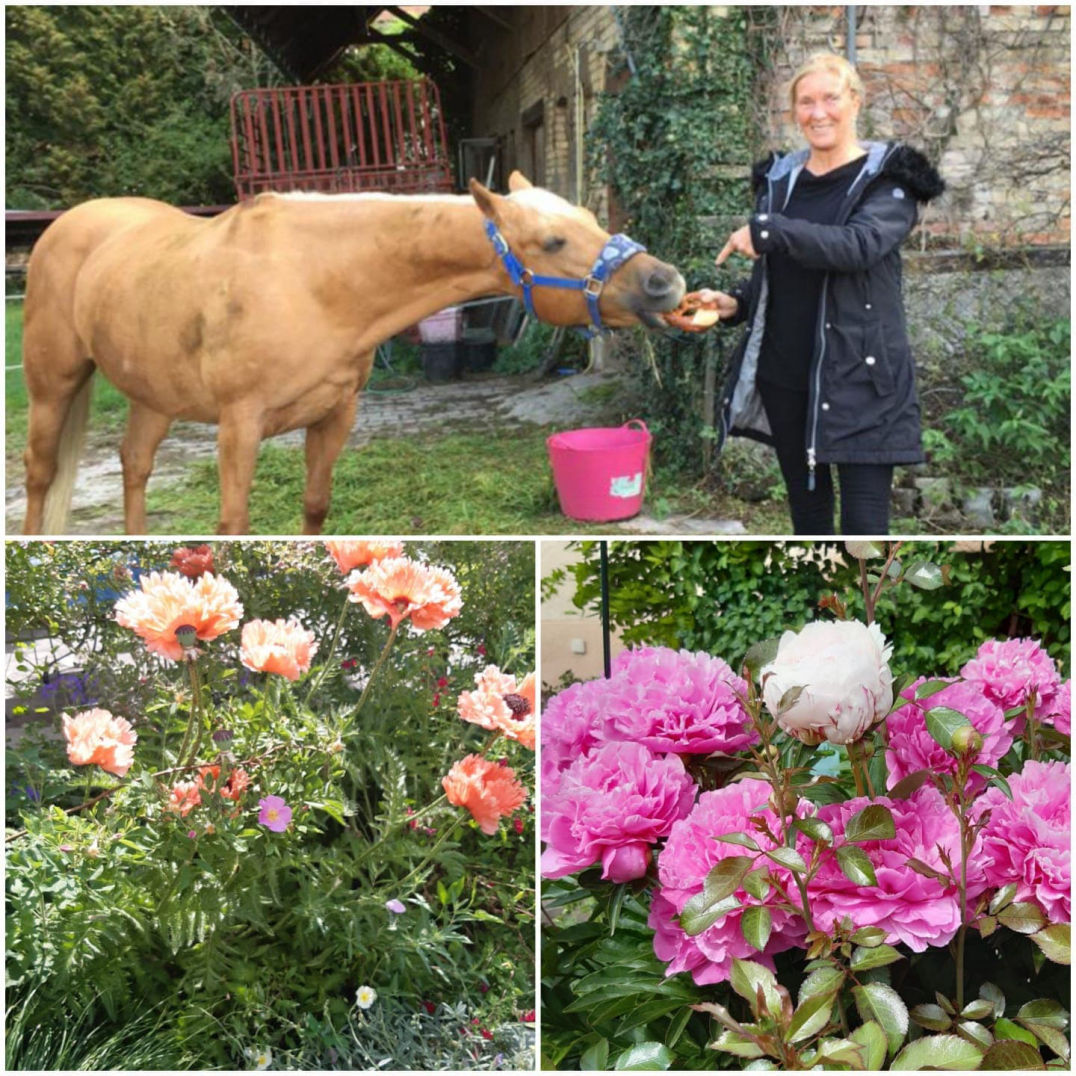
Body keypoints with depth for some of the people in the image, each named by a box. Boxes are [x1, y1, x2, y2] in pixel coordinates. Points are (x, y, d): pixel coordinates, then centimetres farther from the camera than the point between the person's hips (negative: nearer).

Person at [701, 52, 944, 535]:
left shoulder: (888, 177, -3)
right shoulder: (780, 178, 13)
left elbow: (858, 244, -23)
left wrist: (765, 231, -23)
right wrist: (733, 304, 1)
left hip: (859, 378, -5)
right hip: (784, 376, 5)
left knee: (863, 525, -6)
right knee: (807, 514, 15)